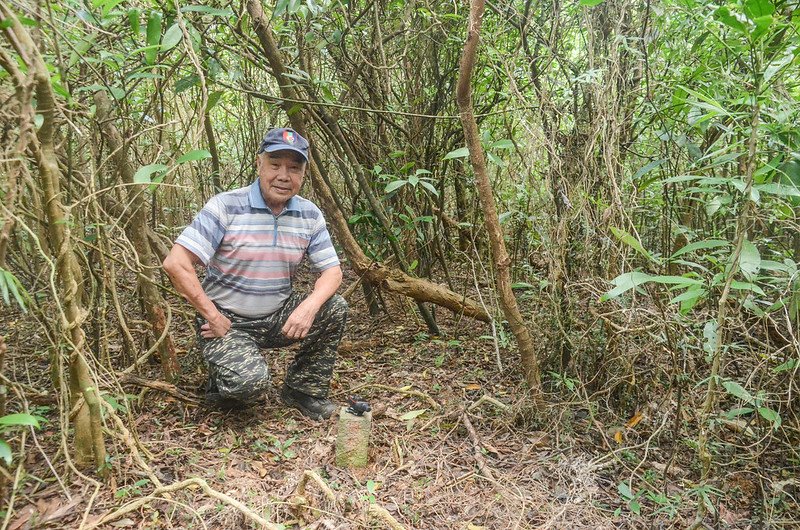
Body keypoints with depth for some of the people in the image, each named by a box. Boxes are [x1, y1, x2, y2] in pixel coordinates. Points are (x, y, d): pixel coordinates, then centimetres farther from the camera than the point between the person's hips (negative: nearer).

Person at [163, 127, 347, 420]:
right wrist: (213, 317, -20)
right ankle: (222, 383, 10)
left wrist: (309, 307, -22)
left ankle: (303, 390, 5)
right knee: (252, 380, -30)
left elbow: (331, 271, -1)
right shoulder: (225, 206, -16)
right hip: (227, 321, -5)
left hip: (278, 316, 5)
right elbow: (176, 263, -20)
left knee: (335, 309, -16)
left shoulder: (309, 215, -2)